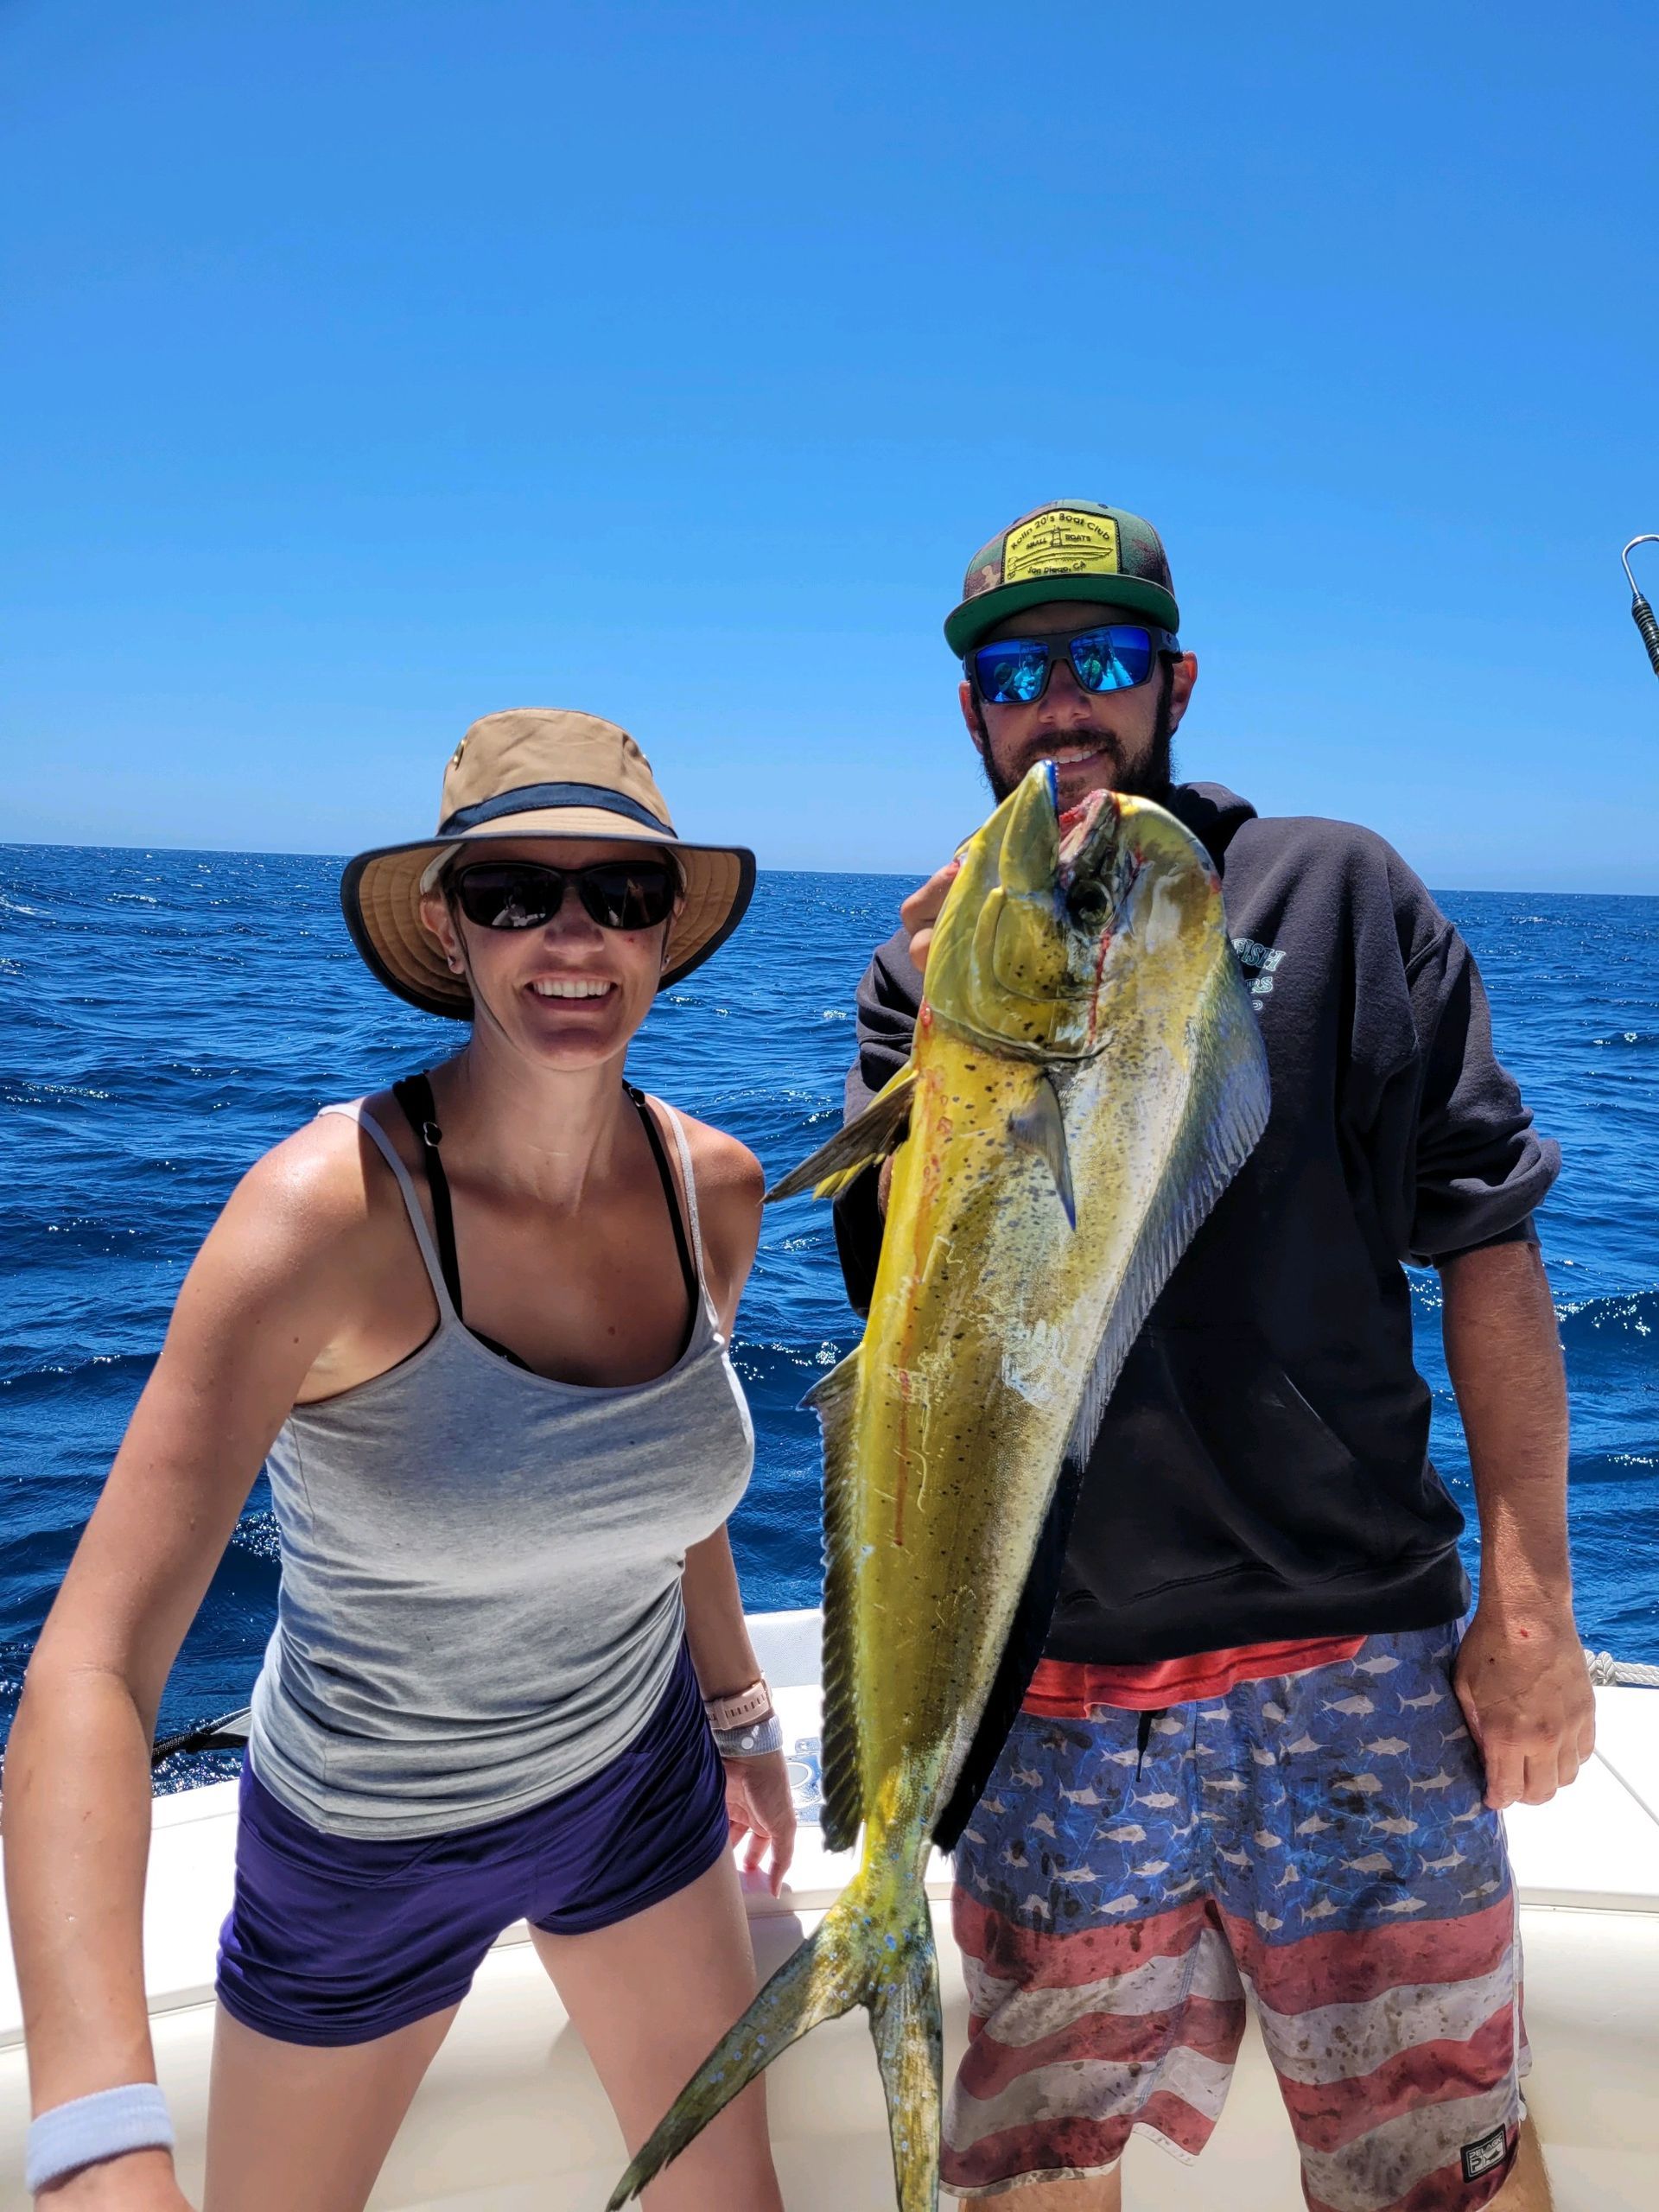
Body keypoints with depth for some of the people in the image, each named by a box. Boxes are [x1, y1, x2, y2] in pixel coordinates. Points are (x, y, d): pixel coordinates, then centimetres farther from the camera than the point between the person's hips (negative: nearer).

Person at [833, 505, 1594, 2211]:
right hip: (1053, 1682, 2)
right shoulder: (929, 969, 5)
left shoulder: (1335, 894, 1)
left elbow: (1488, 1242, -1)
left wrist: (1530, 1600, -5)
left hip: (1352, 1656, -1)